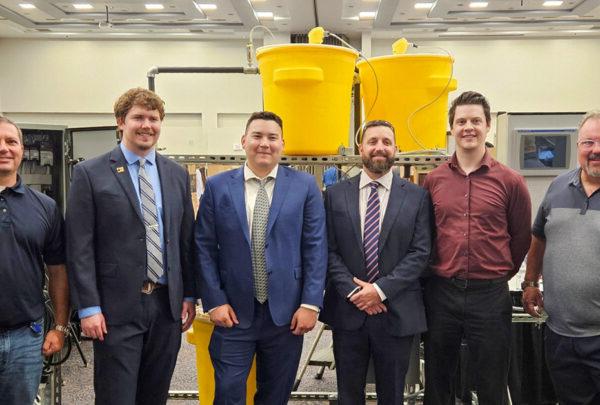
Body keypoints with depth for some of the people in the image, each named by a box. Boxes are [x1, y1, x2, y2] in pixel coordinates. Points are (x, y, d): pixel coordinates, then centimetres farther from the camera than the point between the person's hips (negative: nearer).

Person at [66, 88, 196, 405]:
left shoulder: (177, 175, 9)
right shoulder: (90, 173, -3)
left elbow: (186, 240, 11)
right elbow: (79, 247, -7)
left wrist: (189, 296, 8)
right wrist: (88, 307, -11)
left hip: (168, 305, 4)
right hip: (117, 308, -4)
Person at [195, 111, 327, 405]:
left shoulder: (305, 186, 0)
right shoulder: (217, 187, 1)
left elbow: (316, 248, -2)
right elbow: (204, 248, 1)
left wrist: (310, 304, -7)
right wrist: (215, 302, -5)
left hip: (286, 312, 1)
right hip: (234, 312, 0)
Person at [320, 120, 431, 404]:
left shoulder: (417, 196, 1)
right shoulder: (336, 194, 4)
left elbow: (420, 252, -5)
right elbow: (329, 250, 0)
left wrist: (381, 290, -14)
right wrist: (352, 291, -12)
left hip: (397, 313, -1)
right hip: (347, 310, 1)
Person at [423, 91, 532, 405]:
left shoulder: (510, 181, -4)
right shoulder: (433, 180, 2)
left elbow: (520, 238, 7)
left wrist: (498, 275, 11)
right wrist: (441, 272, 11)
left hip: (490, 295, -2)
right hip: (441, 292, 2)